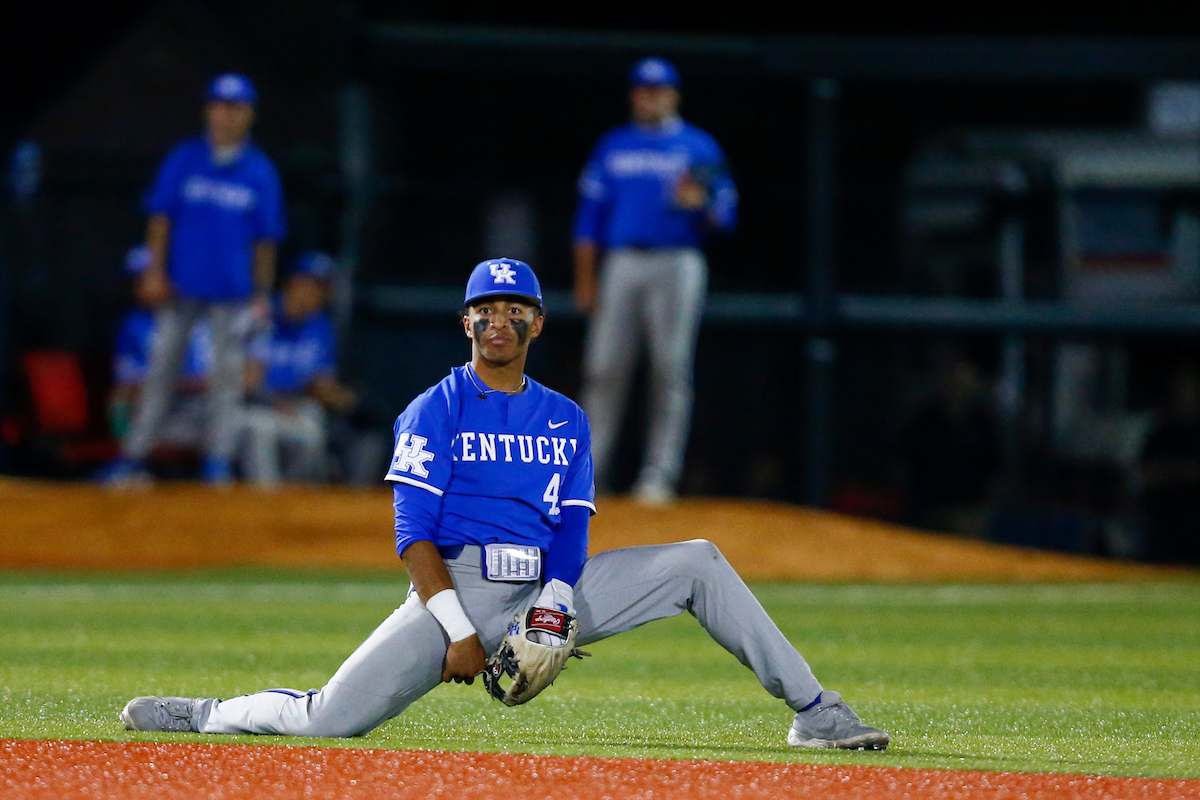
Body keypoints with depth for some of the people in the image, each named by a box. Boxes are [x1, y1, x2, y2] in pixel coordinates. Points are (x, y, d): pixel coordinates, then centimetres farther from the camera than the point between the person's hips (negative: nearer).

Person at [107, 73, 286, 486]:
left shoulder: (260, 172, 2)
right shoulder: (183, 160, 2)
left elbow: (266, 238, 5)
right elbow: (161, 217, 4)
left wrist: (262, 293, 2)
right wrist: (155, 270, -5)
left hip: (233, 292, 0)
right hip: (182, 287, 0)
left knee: (227, 375, 0)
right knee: (161, 368, 1)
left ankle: (218, 463, 5)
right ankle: (133, 456, 3)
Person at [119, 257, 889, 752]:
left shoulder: (566, 420, 14)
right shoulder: (433, 412, 1)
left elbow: (571, 534, 7)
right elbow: (414, 536, -7)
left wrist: (549, 616, -13)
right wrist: (457, 632, -18)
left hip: (545, 588, 4)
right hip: (456, 588, -4)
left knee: (698, 563, -3)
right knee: (331, 720, -24)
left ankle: (814, 710, -5)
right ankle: (214, 715, 4)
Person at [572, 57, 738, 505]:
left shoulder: (699, 148, 9)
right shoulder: (612, 147, 16)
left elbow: (725, 216, 6)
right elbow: (590, 215, 14)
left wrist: (699, 204, -17)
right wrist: (585, 279, 5)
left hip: (677, 266, -2)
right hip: (621, 264, 2)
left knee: (671, 369, -8)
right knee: (604, 367, -5)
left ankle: (660, 475, -7)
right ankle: (589, 472, -2)